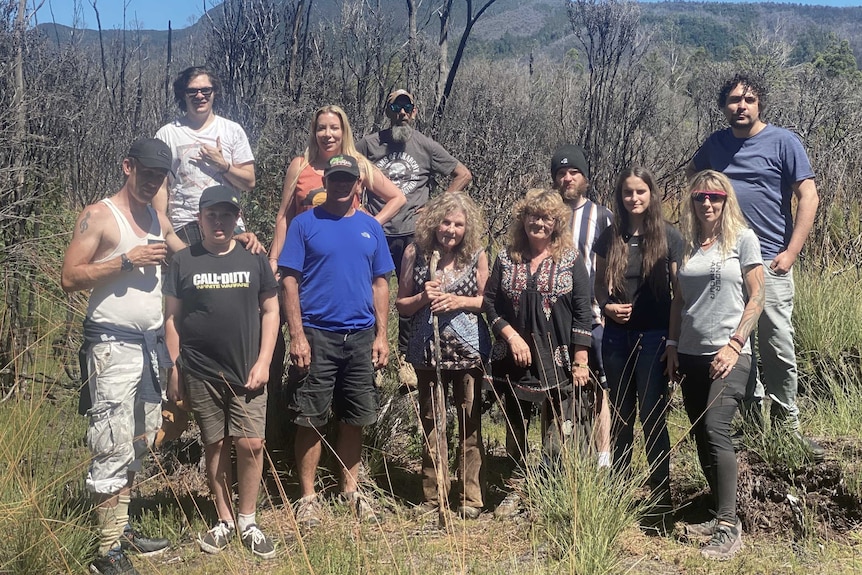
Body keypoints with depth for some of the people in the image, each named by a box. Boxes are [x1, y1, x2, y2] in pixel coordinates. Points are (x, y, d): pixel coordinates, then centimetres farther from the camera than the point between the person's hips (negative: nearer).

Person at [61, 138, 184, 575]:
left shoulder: (158, 220, 14)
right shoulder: (99, 216, -6)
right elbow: (69, 278, -12)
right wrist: (127, 260, -17)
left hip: (152, 343, 8)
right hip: (114, 344, -8)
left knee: (138, 444, 13)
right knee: (114, 448, -8)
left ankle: (121, 527, 24)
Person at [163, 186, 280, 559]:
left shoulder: (254, 259, 4)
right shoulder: (183, 262, 2)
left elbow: (270, 311, 6)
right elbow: (172, 318, 5)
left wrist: (263, 362, -3)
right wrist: (175, 369, 1)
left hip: (247, 372, 0)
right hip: (200, 374, 0)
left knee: (251, 444, -4)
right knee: (215, 445, 8)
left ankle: (247, 521, 12)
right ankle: (223, 520, 21)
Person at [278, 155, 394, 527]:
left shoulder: (371, 227, 10)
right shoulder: (304, 224, 0)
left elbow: (381, 283, 11)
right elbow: (289, 281, -4)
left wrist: (381, 335, 4)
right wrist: (297, 335, -12)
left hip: (361, 336, 3)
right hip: (317, 335, -3)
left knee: (354, 419, 11)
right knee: (311, 420, 1)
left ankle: (351, 489, 24)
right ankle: (308, 496, 12)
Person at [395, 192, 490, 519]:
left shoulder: (477, 256, -1)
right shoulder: (416, 253, 0)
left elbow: (486, 300, 5)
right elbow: (401, 305, 4)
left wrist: (459, 301, -12)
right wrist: (423, 298, -16)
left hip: (468, 350, -1)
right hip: (428, 350, 1)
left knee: (470, 422, 4)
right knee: (430, 423, 9)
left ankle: (471, 498, 14)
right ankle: (433, 497, 20)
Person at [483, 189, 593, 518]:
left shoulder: (571, 260, -1)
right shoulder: (507, 259, 5)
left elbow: (582, 312, -4)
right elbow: (489, 302, 4)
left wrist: (580, 359, -9)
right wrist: (511, 336, -9)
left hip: (557, 360, -2)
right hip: (513, 359, 3)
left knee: (555, 433, 2)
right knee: (514, 427, 12)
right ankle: (515, 491, 25)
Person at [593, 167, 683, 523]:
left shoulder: (668, 237, -2)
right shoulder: (610, 238, 6)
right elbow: (599, 285, 13)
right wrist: (607, 306, -9)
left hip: (654, 336, -3)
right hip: (617, 336, 3)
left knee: (652, 417, -2)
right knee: (621, 416, 11)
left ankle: (662, 499, 9)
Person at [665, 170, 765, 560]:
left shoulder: (742, 239, -2)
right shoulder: (686, 244, 10)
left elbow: (757, 296, -5)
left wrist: (734, 344, -12)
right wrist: (672, 346, 8)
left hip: (728, 354, -5)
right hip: (691, 354, 5)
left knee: (715, 430, -18)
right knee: (701, 437, 7)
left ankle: (729, 526, -11)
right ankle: (721, 514, 19)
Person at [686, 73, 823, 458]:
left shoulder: (783, 142, -3)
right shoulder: (716, 143, 9)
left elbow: (808, 196, -7)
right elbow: (692, 173, 31)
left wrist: (791, 252, -13)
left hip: (769, 261, -4)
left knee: (778, 345, -3)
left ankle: (787, 422, 10)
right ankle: (752, 417, 21)